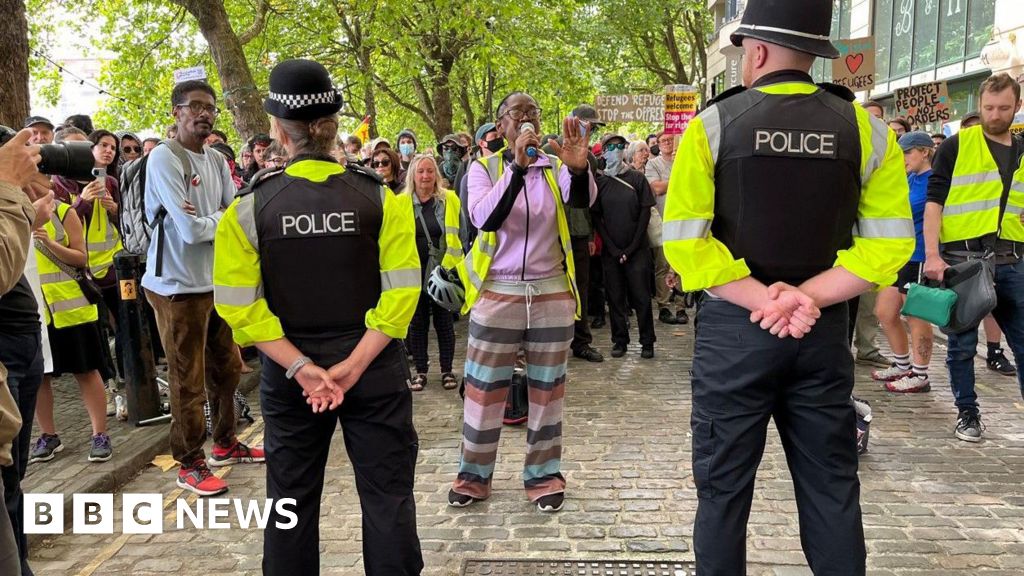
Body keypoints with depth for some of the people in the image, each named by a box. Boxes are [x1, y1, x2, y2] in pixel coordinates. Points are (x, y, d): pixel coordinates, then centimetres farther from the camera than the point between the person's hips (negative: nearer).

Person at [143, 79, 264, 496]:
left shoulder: (217, 161, 9)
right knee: (188, 381, 2)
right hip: (178, 285, -7)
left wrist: (205, 219, -17)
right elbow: (191, 231, -21)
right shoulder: (164, 159, -14)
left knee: (226, 368, 18)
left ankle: (225, 444, 35)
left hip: (216, 281, 7)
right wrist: (221, 217, -4)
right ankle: (190, 466, 16)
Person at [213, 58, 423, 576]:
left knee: (291, 501, 15)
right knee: (387, 494, 10)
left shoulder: (250, 206, -6)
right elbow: (401, 293, -13)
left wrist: (301, 368, -12)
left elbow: (241, 305, -10)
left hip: (289, 374, 1)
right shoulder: (379, 196, -7)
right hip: (375, 369, 0)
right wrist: (353, 366, -14)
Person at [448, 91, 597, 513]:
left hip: (551, 292, 2)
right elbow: (484, 218, -20)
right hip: (497, 292, -1)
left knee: (546, 387, 10)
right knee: (484, 386, 6)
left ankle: (543, 475, 23)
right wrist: (518, 167, -31)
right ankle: (473, 475, 21)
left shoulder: (555, 167, 2)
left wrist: (579, 168, -41)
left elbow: (584, 200, -19)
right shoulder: (484, 167, -1)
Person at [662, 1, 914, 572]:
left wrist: (760, 298, -11)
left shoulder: (712, 124, -5)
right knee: (832, 488, 14)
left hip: (733, 329, -2)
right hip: (823, 330, 3)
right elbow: (887, 243, -3)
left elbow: (685, 240, -12)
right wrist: (806, 297, -9)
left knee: (724, 487, 10)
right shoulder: (866, 129, 2)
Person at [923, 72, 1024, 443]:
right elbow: (934, 201, -5)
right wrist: (932, 254, -14)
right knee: (962, 343, 4)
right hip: (962, 258, -4)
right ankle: (967, 413, 19)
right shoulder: (956, 146, 0)